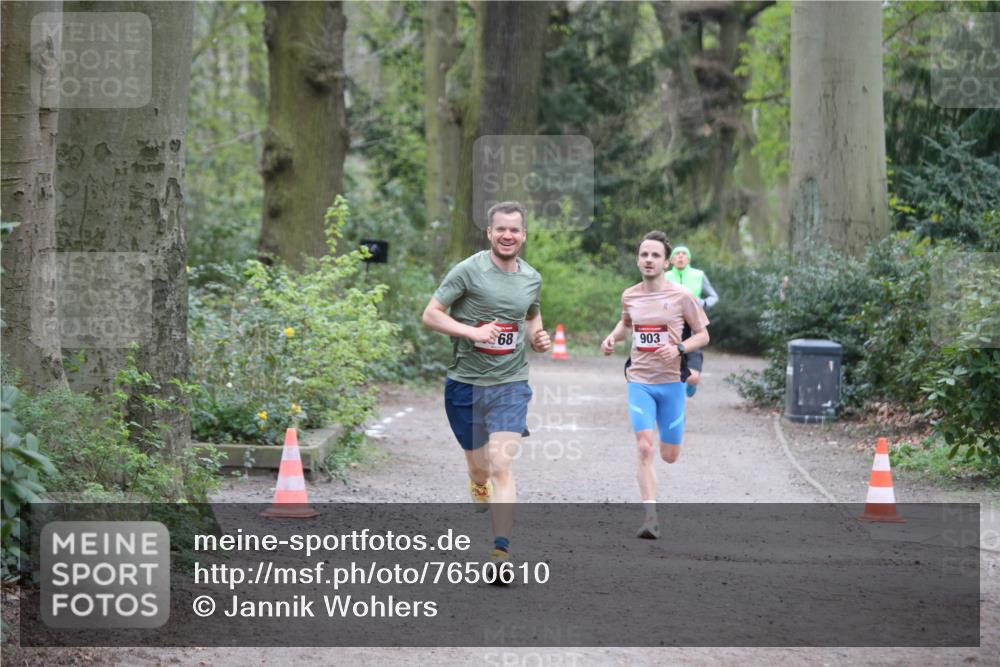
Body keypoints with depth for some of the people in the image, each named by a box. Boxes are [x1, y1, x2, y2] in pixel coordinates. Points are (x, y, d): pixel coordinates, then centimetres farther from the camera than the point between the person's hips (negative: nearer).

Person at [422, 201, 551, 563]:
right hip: (465, 383, -1)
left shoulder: (532, 279, 7)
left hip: (511, 384, 1)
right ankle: (479, 490, 47)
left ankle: (501, 550, -19)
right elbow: (431, 315, -9)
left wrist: (538, 337, 5)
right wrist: (473, 331, -22)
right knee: (479, 468, 11)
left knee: (501, 465, -15)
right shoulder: (468, 271, -8)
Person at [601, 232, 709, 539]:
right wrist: (613, 337, 4)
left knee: (669, 455, 8)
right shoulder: (629, 296, 2)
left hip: (671, 382, -1)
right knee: (644, 449, -15)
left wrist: (679, 348, -19)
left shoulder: (682, 296, -8)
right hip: (639, 381, 1)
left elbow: (703, 335, -1)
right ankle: (651, 516, -14)